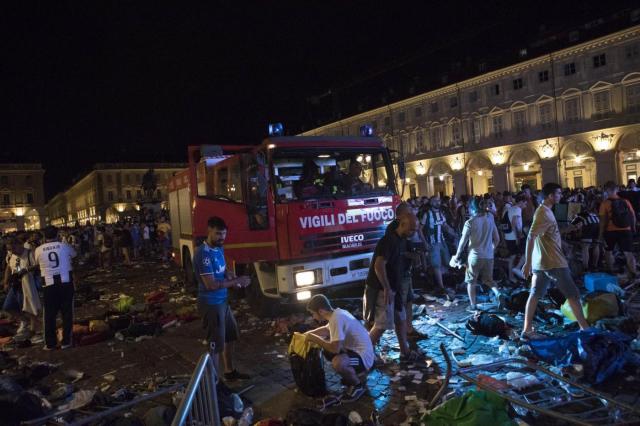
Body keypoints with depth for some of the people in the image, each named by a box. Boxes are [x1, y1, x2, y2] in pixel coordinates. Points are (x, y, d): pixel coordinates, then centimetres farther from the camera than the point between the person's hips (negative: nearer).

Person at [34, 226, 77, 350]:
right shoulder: (64, 246, 0)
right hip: (66, 282, 0)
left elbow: (37, 263, 16)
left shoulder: (39, 250, -2)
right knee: (67, 312, 8)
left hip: (49, 284, 0)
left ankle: (50, 343, 15)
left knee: (50, 314, 9)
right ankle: (66, 341, 12)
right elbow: (74, 255, 20)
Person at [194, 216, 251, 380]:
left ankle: (230, 371, 40)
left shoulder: (219, 248, 5)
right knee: (215, 345, 0)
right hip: (210, 304, -10)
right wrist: (235, 281, -19)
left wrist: (231, 277, -2)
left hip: (223, 301, 10)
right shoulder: (203, 253, -23)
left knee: (230, 337, 22)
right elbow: (211, 284, -27)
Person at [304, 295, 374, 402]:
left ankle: (358, 385, -6)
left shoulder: (336, 319, -25)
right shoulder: (337, 313, 5)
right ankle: (350, 376, 21)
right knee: (325, 347, 14)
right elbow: (326, 329, 25)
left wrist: (314, 338, -19)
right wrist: (308, 333, 12)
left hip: (363, 357, -10)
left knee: (337, 363, -36)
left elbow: (335, 349, -29)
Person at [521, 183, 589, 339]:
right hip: (553, 262, -9)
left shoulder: (544, 210, 13)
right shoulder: (544, 213, -18)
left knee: (535, 294, 7)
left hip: (541, 262, 9)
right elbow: (531, 237, -24)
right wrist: (527, 263, -26)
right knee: (573, 294, 3)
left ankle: (527, 330, 10)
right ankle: (585, 328, 14)